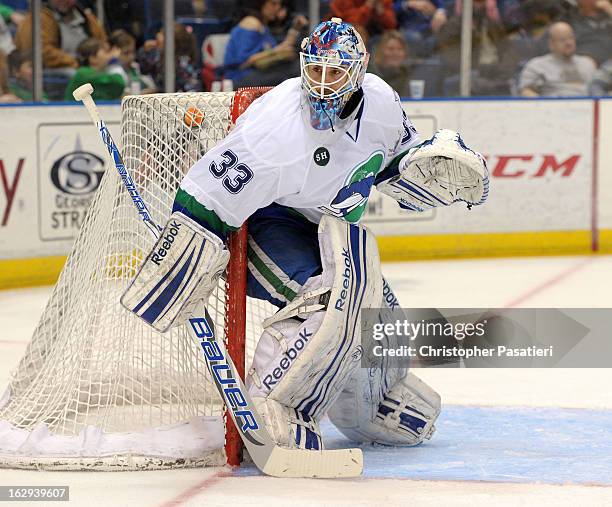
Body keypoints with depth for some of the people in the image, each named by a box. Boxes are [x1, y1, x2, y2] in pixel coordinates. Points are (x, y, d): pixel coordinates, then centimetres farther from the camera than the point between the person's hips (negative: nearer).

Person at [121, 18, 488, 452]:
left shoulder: (379, 100, -11)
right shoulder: (276, 131, -31)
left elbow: (401, 166, 9)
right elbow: (202, 207, -29)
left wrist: (440, 165, -14)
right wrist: (158, 293, -30)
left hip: (329, 231, 8)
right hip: (266, 224, -8)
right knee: (337, 293, -34)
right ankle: (274, 407, -31)